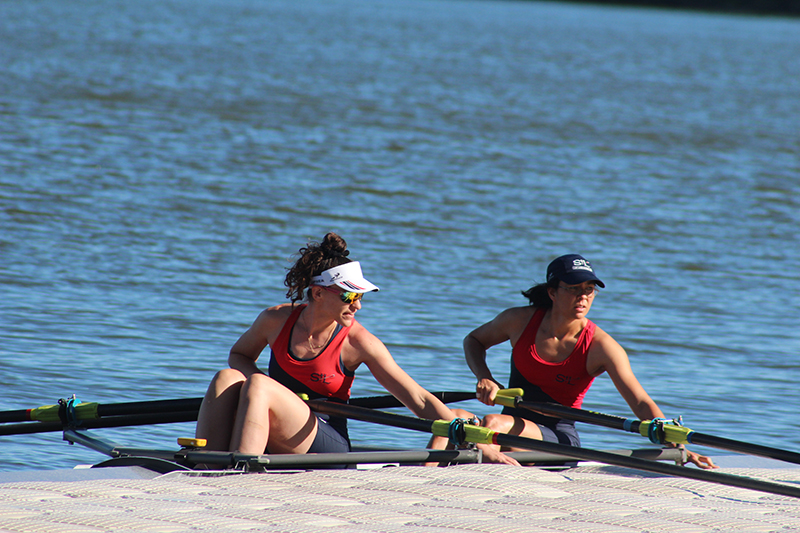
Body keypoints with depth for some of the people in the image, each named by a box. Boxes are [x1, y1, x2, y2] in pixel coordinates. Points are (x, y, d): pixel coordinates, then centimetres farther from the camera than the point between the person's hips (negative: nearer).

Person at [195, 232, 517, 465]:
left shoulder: (358, 342, -9)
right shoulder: (277, 320, -1)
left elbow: (419, 401, -10)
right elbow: (239, 354, 20)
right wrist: (257, 378, -5)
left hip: (327, 444, -4)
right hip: (274, 444, 4)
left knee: (257, 388, -29)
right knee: (227, 378, -22)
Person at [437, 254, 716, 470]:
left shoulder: (600, 346, -12)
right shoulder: (521, 321, -2)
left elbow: (641, 404, -19)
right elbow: (474, 340, 18)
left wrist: (677, 446, -33)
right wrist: (484, 378, -3)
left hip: (560, 441, -3)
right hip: (514, 425, 3)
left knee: (495, 423, -34)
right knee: (455, 417, -28)